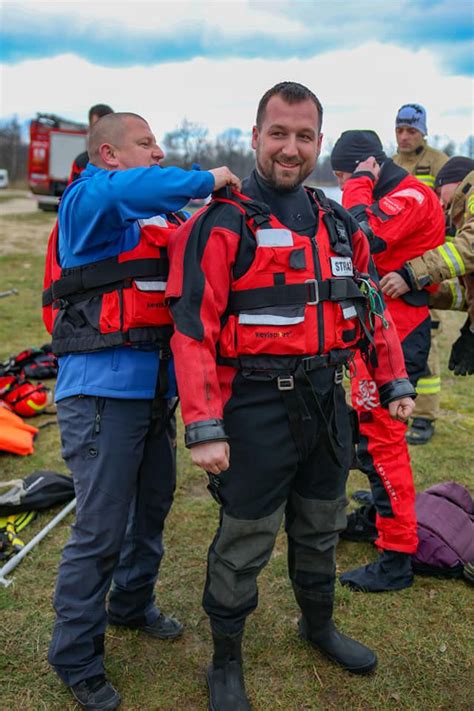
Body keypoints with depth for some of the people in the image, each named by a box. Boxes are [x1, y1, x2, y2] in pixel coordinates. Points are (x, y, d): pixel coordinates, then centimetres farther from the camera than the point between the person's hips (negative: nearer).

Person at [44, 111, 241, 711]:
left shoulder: (158, 217, 16)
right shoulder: (87, 201, -8)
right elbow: (123, 190, -31)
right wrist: (207, 180, -20)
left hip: (154, 386, 8)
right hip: (103, 387, -8)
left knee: (152, 506, 20)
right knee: (101, 530, -3)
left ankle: (133, 605, 44)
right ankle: (76, 661, 15)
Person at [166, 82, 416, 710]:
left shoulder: (338, 222, 10)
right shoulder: (223, 222, -11)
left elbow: (369, 304, 18)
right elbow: (193, 329, -17)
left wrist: (394, 381, 15)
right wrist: (204, 428, -21)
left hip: (327, 400, 6)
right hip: (257, 408, -6)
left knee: (321, 528, 23)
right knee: (244, 545, 7)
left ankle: (318, 624, 48)